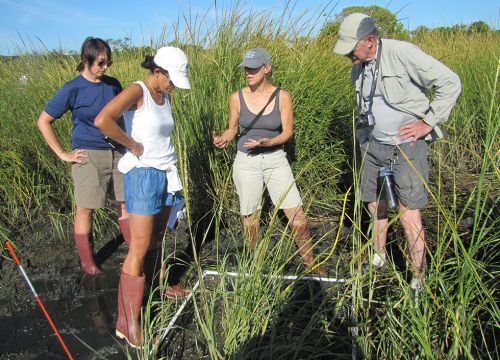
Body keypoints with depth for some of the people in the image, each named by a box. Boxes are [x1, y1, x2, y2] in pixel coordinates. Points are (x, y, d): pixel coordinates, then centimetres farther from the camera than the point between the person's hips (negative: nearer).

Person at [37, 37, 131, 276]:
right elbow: (43, 121, -4)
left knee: (126, 203, 10)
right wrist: (62, 154, -7)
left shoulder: (113, 84, 5)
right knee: (85, 210, 5)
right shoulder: (72, 89, -8)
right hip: (88, 156, -4)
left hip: (116, 152, 5)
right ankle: (87, 263, 20)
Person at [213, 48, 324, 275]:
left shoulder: (282, 97, -6)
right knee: (250, 217, 10)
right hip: (246, 162, 1)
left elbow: (287, 132, -4)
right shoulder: (237, 98, -3)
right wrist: (224, 140, -15)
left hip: (276, 160, 0)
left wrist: (267, 142, -22)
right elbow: (233, 129, 8)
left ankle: (310, 262, 15)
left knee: (297, 214, -3)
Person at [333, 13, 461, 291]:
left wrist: (428, 122, -14)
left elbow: (450, 83, -13)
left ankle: (419, 279, 8)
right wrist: (364, 129, 13)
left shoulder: (402, 53, -16)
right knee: (375, 204, 14)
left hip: (407, 143, -7)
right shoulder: (358, 69, 7)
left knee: (408, 212, -8)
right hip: (374, 143, 7)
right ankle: (379, 257, 35)